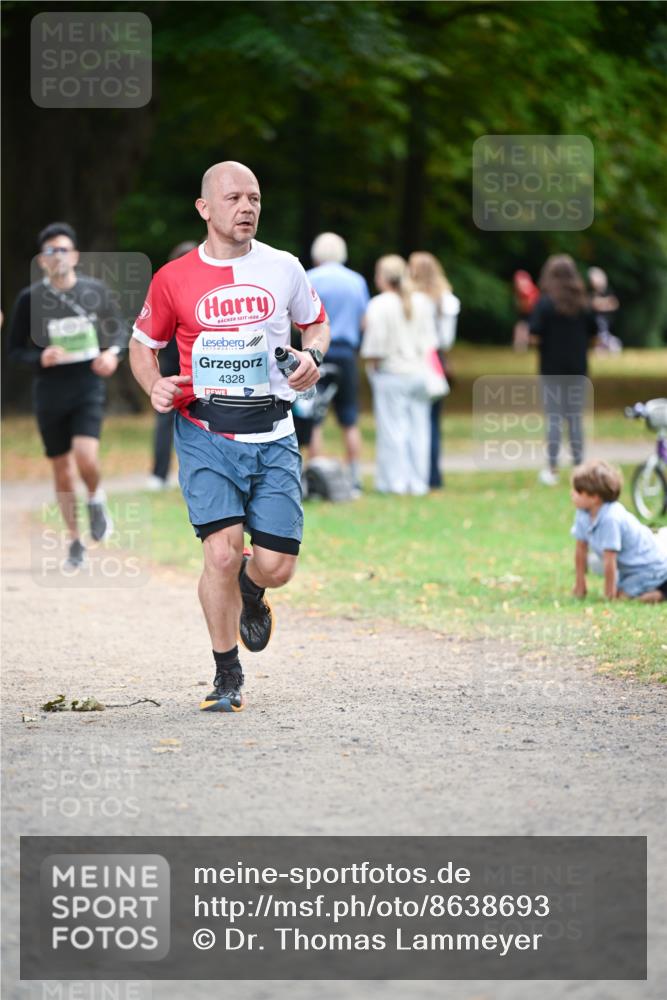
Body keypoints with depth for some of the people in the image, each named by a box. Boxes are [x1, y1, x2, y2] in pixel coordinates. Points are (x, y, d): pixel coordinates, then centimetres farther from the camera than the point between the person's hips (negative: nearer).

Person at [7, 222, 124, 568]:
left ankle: (96, 500, 14)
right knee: (61, 467, 8)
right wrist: (40, 357, -17)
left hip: (88, 385, -1)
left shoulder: (95, 291, 0)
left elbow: (118, 328, 15)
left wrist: (113, 352, -6)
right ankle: (75, 542, 23)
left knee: (86, 458, -20)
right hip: (50, 390, 1)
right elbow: (15, 350, 3)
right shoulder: (30, 299, -3)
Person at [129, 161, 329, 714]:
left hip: (273, 438, 2)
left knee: (276, 566, -5)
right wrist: (155, 385, -6)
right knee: (222, 553, -16)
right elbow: (143, 343, 15)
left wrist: (312, 356, 0)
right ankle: (227, 677, 3)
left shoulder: (283, 268, 6)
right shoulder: (174, 279, 1)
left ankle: (251, 591, 36)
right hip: (206, 435, -2)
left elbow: (317, 323, 22)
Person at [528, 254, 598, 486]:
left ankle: (553, 469, 1)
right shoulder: (584, 304, 1)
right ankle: (579, 465, 10)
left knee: (553, 417, 1)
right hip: (578, 369, 3)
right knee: (575, 417, 10)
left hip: (552, 369, -3)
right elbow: (593, 336, 5)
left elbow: (534, 337, -15)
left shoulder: (545, 303, -11)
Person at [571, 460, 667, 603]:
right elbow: (580, 550, 2)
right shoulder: (583, 515, -7)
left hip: (649, 567, -9)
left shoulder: (610, 519, -33)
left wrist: (610, 593, -22)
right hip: (627, 568, 9)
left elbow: (609, 560, -28)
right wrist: (580, 585, 6)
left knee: (623, 595, -23)